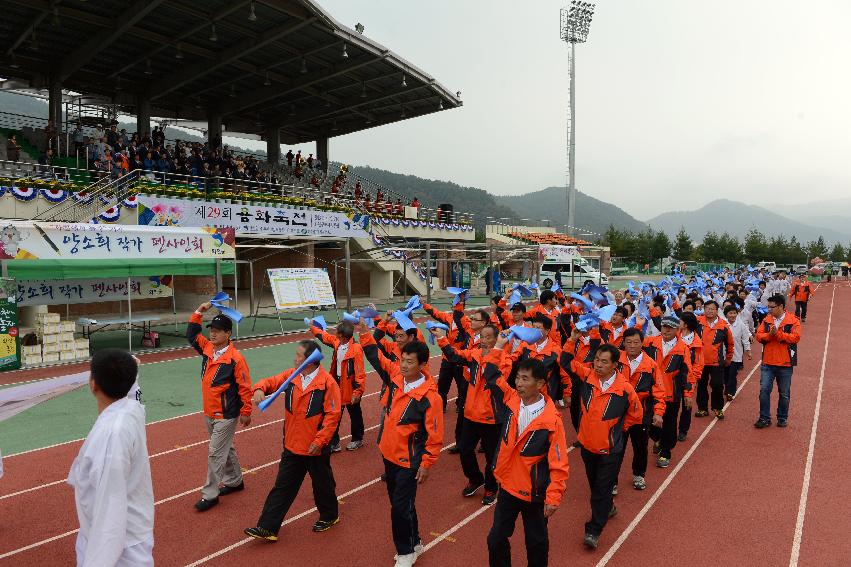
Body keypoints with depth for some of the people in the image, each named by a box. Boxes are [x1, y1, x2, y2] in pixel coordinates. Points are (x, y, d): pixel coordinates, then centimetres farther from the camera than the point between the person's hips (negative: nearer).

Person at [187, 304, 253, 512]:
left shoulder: (235, 358, -20)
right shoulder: (207, 348, 0)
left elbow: (245, 387, -16)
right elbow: (192, 334, 14)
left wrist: (246, 412, -11)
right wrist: (199, 312, 3)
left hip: (226, 415, -8)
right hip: (209, 413, 8)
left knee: (216, 453, -2)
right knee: (225, 448, 21)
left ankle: (210, 494, 9)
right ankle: (235, 481, 37)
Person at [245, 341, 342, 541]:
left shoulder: (327, 383, -20)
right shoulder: (291, 375, -3)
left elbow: (332, 415, -19)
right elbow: (271, 382, 6)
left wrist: (319, 440, -20)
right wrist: (260, 389, -17)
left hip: (316, 448, -5)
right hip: (292, 446, 5)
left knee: (322, 484, 17)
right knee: (282, 487, 11)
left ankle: (329, 516, 40)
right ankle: (267, 528, 19)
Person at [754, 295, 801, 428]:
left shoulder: (793, 320, -5)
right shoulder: (767, 319, 5)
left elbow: (795, 337, -17)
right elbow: (759, 335, -1)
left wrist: (778, 333, -24)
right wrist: (769, 334, -19)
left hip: (785, 364, -2)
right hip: (767, 363, 2)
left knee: (784, 393, 10)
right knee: (764, 390, -2)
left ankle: (782, 418, 25)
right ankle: (764, 418, 6)